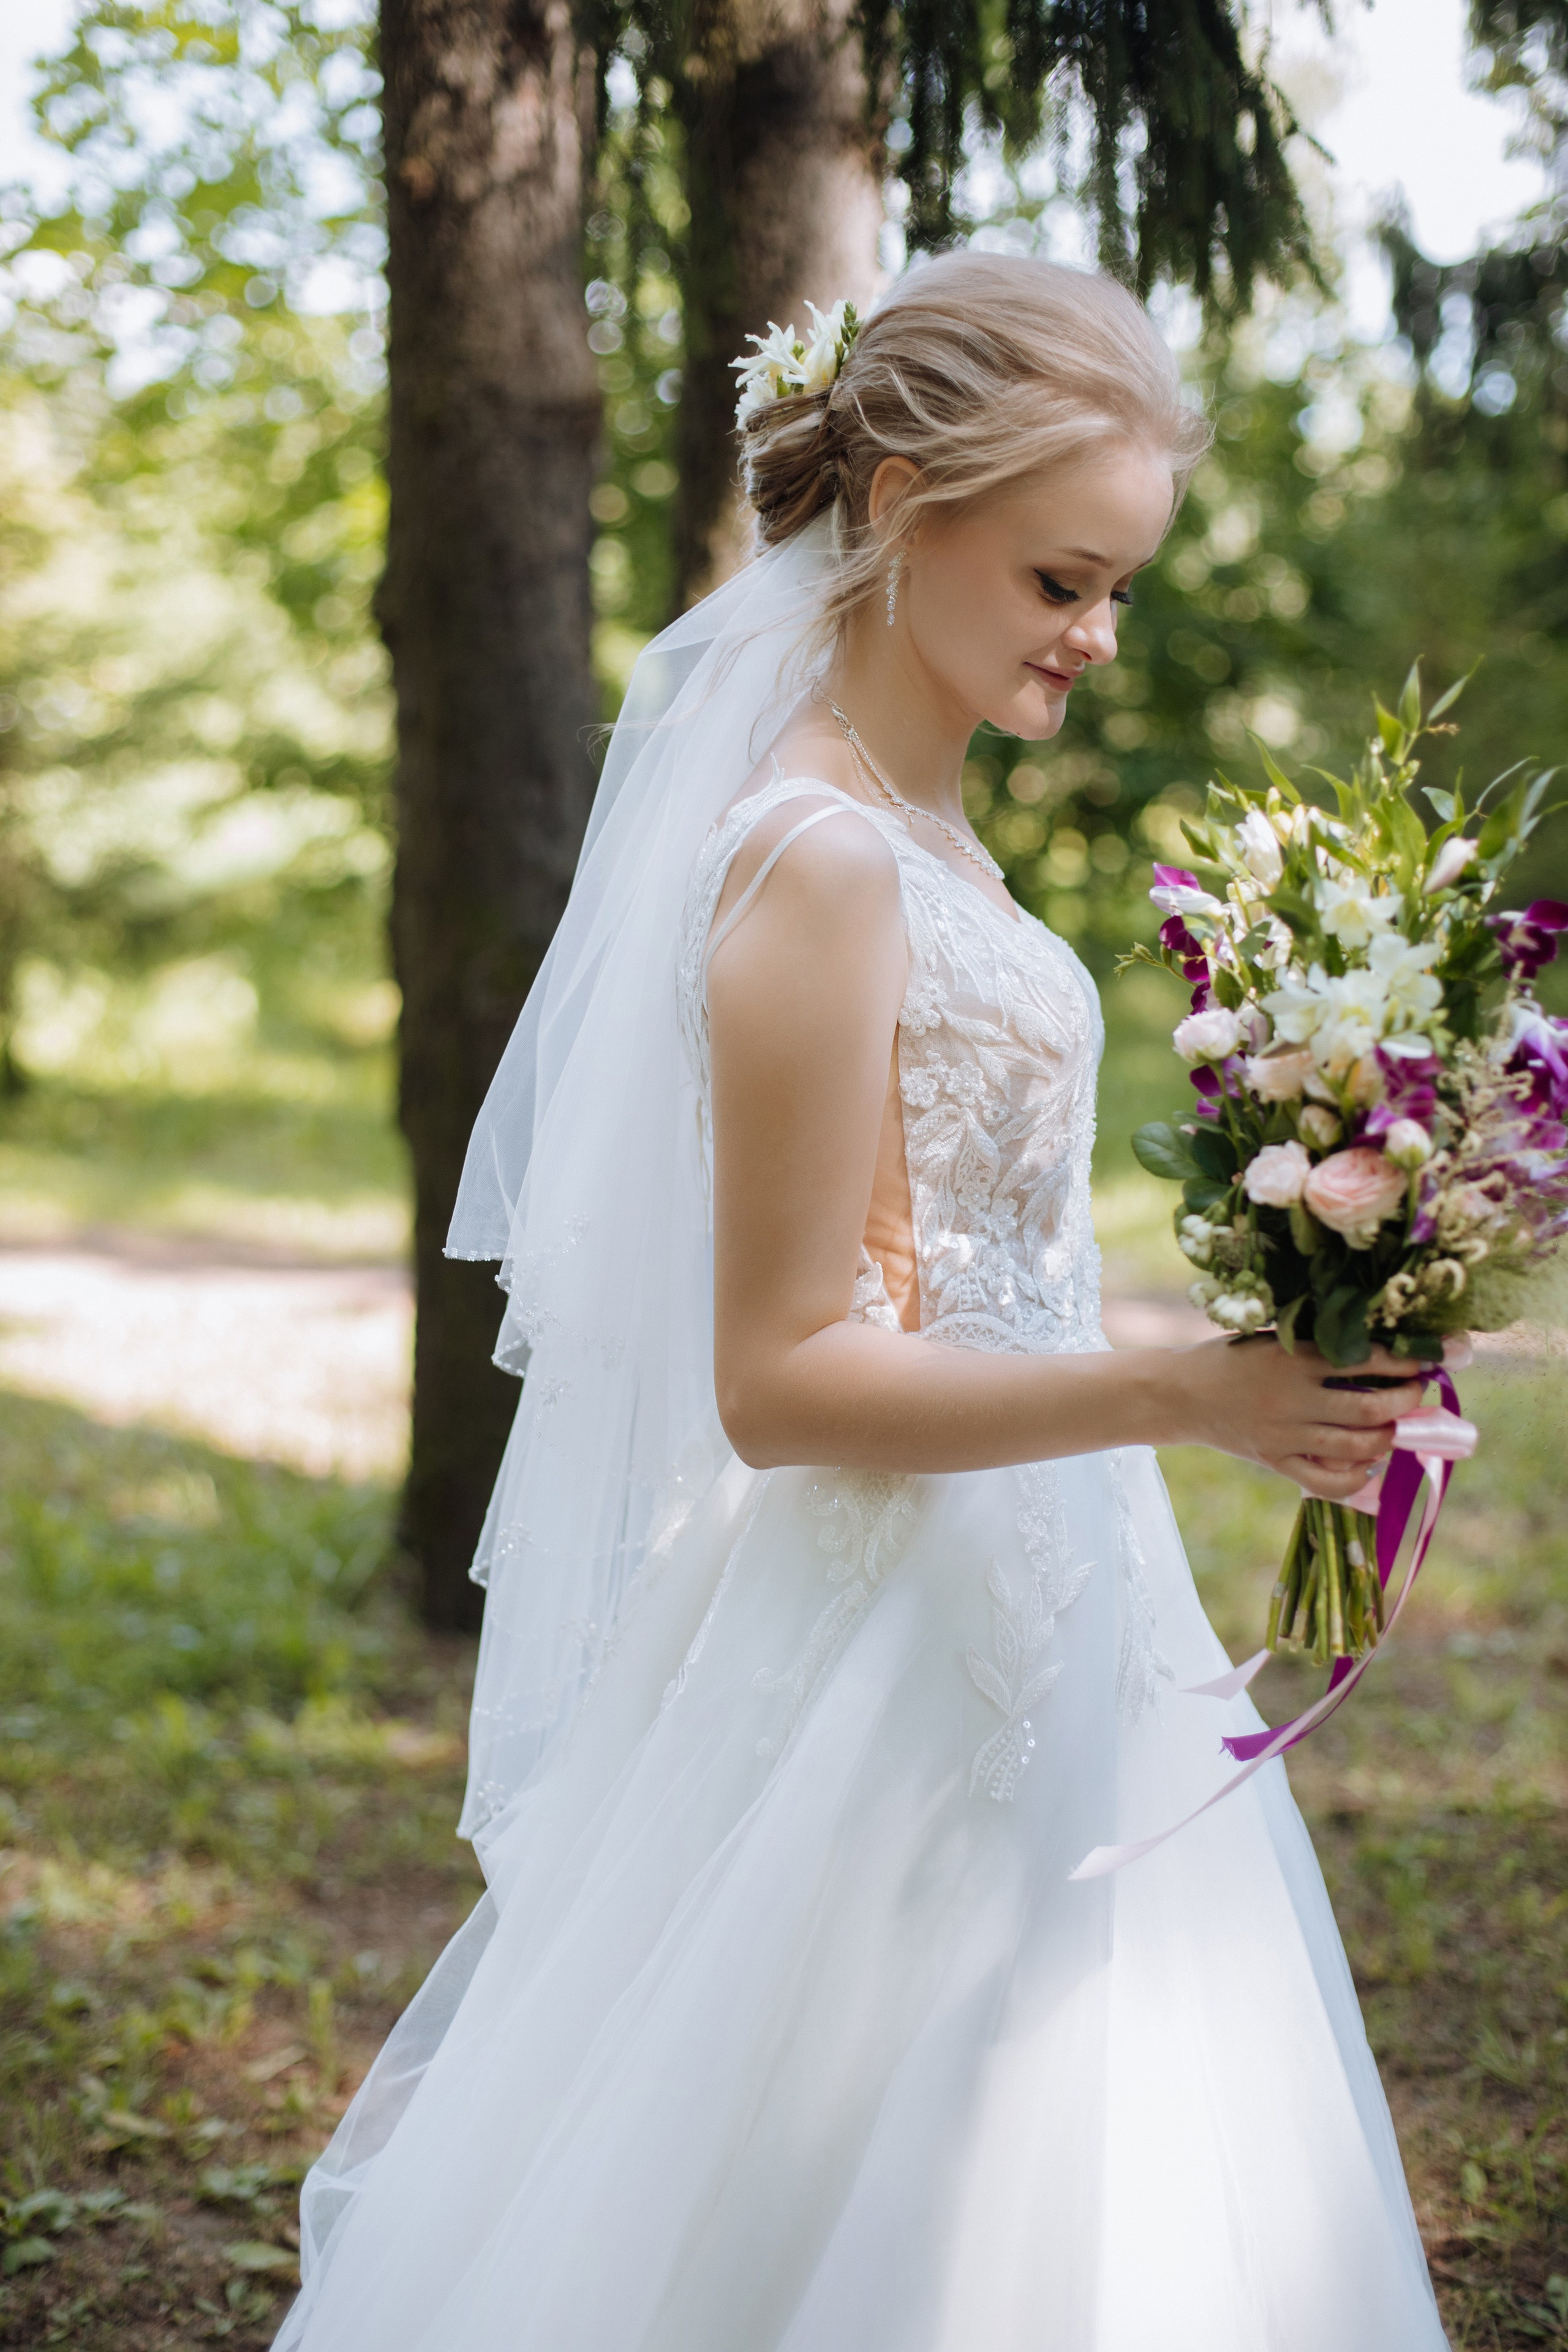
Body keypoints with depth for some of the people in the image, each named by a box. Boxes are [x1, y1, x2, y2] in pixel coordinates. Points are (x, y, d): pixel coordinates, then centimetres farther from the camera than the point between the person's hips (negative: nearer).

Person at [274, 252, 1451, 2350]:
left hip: (1010, 1615, 10)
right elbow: (779, 1379, -23)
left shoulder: (906, 815, 7)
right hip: (891, 1645, -10)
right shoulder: (825, 871, -23)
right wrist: (1181, 1391, -29)